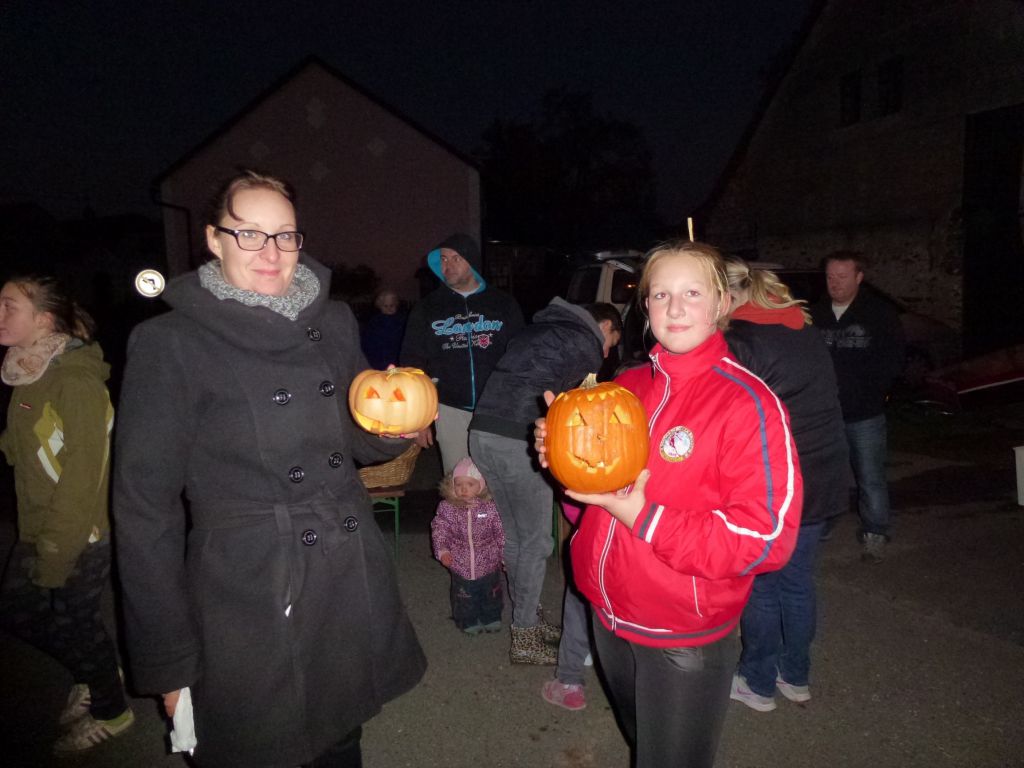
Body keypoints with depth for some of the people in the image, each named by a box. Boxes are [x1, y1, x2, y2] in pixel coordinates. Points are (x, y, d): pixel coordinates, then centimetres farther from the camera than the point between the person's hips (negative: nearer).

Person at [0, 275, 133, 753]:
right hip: (38, 531, 8)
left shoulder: (76, 382, -22)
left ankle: (110, 712, 33)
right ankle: (94, 677, 39)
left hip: (80, 535, -8)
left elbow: (81, 477, -23)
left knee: (76, 619, 7)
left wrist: (54, 556, -19)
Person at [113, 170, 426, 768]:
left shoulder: (334, 322, 4)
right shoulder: (172, 344, -8)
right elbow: (144, 507, -7)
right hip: (248, 602, -4)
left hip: (353, 588, 4)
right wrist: (166, 662, -6)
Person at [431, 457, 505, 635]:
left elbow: (501, 532, -8)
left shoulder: (490, 507, -17)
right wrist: (442, 550, -19)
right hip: (461, 566, 0)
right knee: (465, 598, 18)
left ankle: (491, 618, 48)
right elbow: (439, 530, -7)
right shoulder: (447, 508, -15)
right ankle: (468, 621, 43)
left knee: (491, 594, 23)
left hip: (489, 565, 0)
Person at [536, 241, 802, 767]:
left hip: (685, 640, -6)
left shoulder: (748, 403, -19)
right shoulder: (627, 385, 0)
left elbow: (766, 539, -21)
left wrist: (645, 518, -26)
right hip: (610, 616, 6)